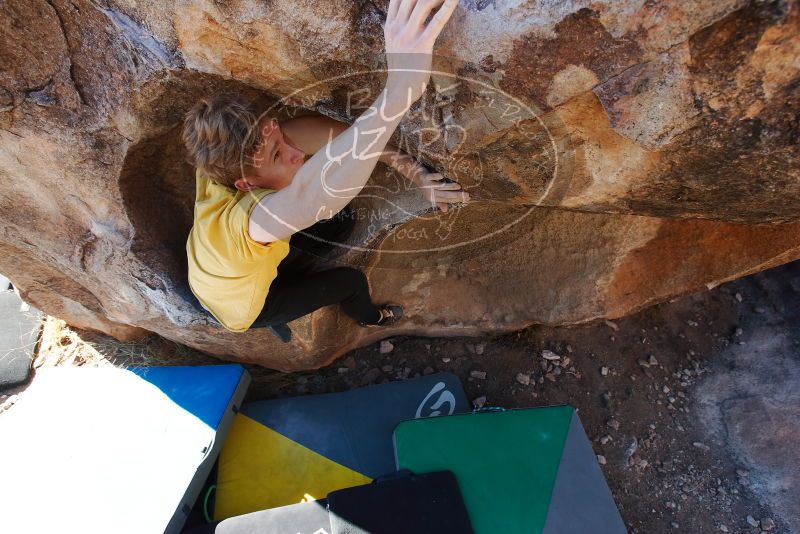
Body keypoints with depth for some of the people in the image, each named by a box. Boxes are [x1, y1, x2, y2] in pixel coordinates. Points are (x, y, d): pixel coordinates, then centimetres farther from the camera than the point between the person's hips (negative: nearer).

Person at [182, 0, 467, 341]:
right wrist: (401, 87, -85)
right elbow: (323, 191, -73)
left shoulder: (224, 159, -31)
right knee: (350, 280, 3)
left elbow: (331, 134, -35)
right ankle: (368, 317, 39)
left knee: (339, 219, 5)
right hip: (241, 307, -5)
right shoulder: (248, 220, -51)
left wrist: (413, 171, -42)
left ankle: (289, 271, 30)